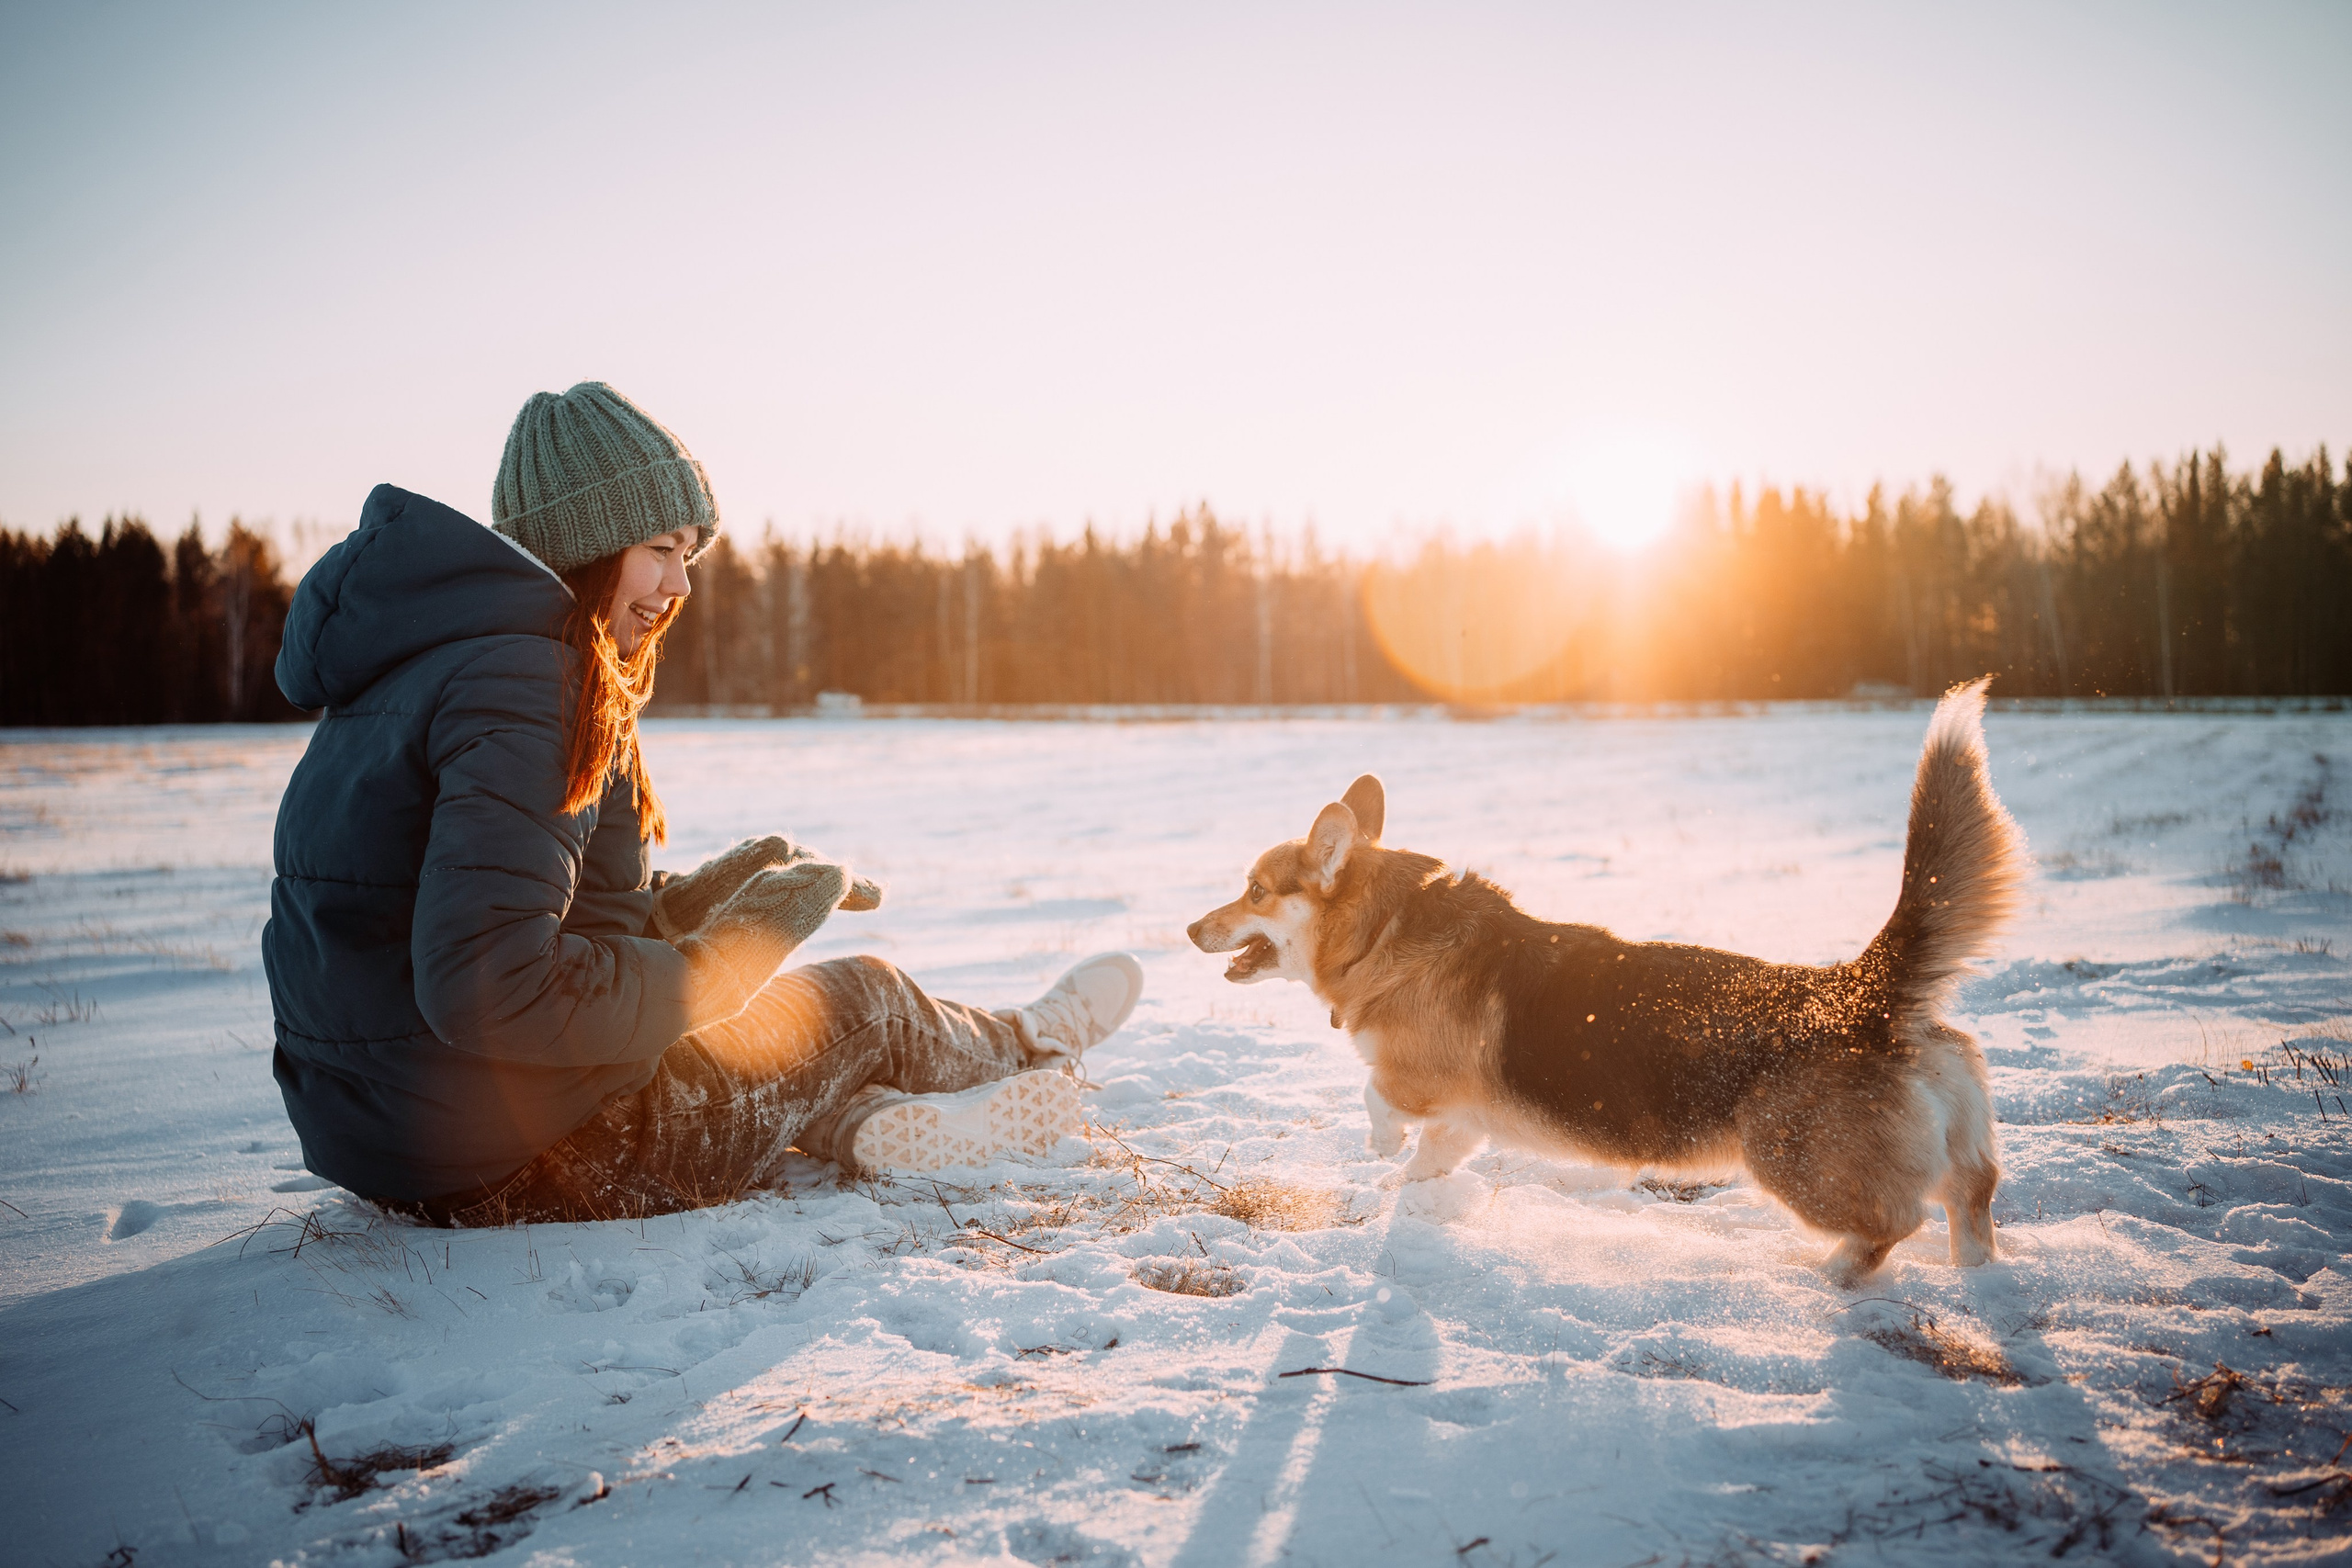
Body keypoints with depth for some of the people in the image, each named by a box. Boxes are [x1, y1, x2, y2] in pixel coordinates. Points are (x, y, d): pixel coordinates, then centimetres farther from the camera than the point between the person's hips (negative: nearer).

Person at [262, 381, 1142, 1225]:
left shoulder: (421, 659, 11)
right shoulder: (518, 682, -20)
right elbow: (486, 990, -29)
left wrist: (716, 887, 8)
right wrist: (716, 963, -15)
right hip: (516, 1161, -9)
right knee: (863, 1001, 9)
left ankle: (869, 1122, 19)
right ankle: (1023, 1047, 35)